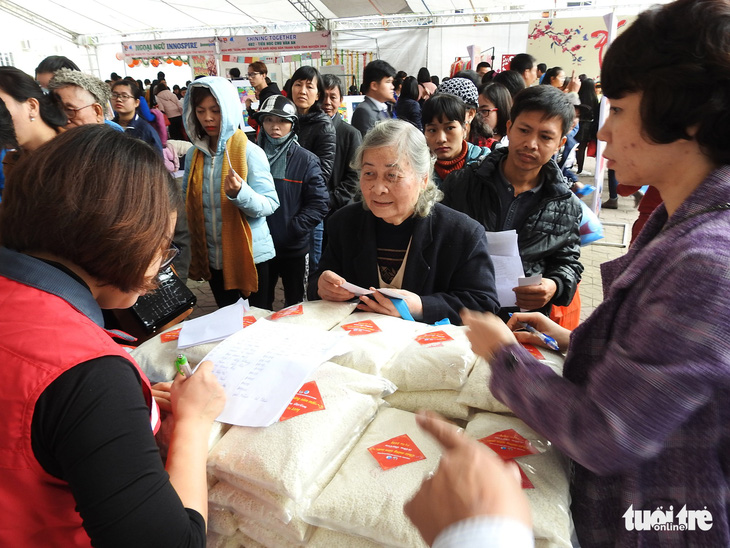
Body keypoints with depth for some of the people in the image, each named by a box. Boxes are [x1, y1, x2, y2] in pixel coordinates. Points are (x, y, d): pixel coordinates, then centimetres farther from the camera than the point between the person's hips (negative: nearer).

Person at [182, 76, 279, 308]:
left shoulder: (250, 152, -13)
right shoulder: (194, 154, 3)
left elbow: (270, 205, -16)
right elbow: (188, 203, 13)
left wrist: (240, 192, -34)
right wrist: (196, 253, 5)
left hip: (249, 254, -5)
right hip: (212, 256, 5)